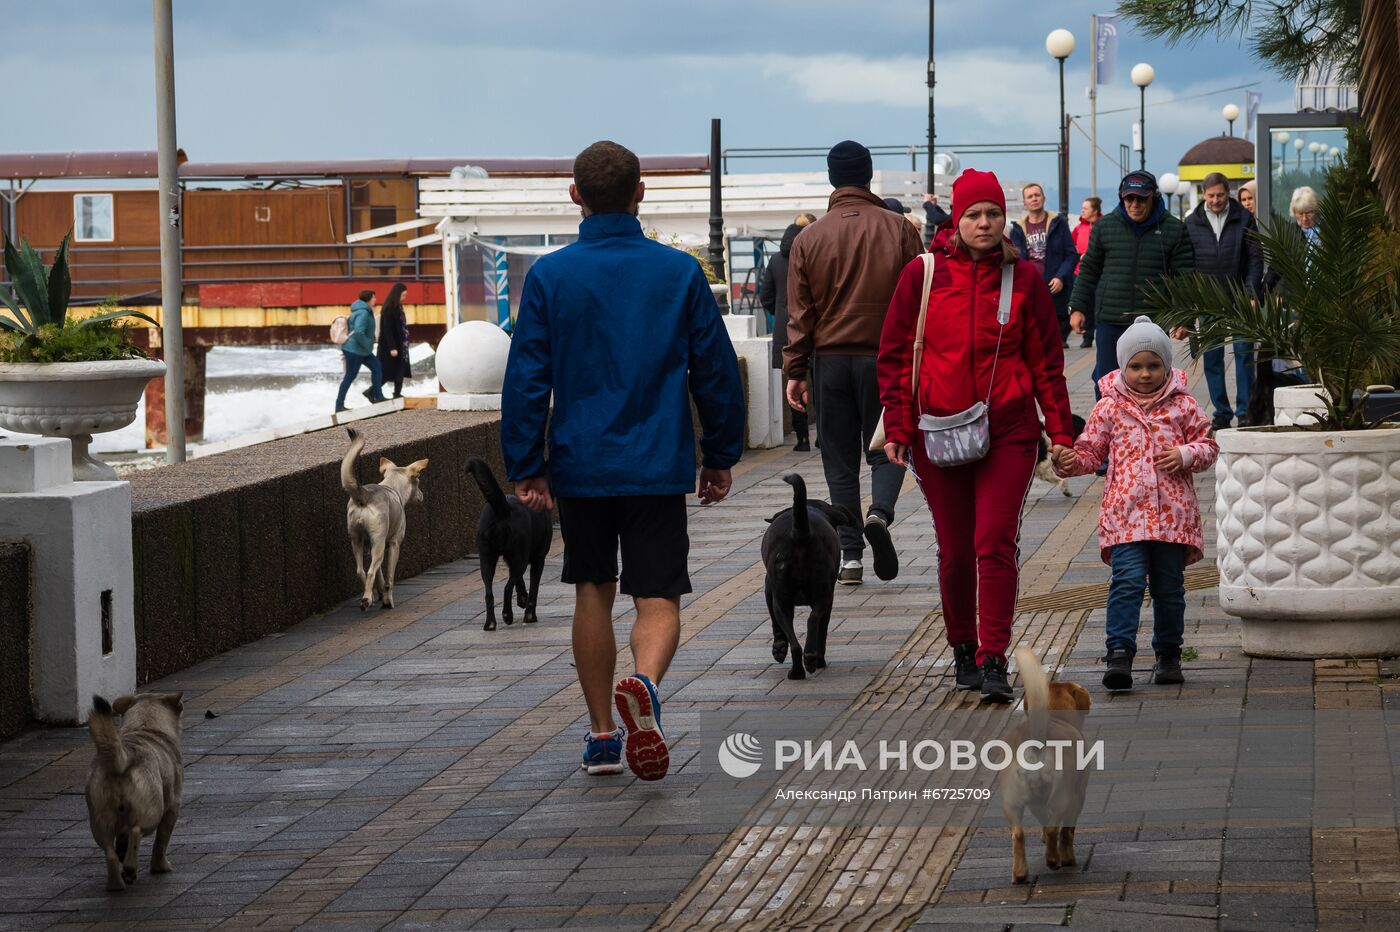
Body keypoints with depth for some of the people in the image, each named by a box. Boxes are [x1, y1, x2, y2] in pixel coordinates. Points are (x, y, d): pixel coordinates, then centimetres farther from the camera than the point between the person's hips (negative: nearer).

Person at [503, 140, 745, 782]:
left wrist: (526, 468, 4)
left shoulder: (550, 276, -4)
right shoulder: (679, 272, -2)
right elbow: (716, 369, 4)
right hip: (659, 465, -1)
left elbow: (526, 378, -3)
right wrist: (721, 456, 14)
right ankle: (645, 684, -31)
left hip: (580, 464, 1)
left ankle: (602, 735, 20)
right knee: (658, 597, 0)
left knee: (593, 591, 16)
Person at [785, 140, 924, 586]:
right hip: (885, 357, -1)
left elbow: (799, 312, 0)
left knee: (839, 460, 7)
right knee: (885, 448, 10)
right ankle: (880, 513, -18)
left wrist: (795, 370, 4)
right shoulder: (898, 229, -2)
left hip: (830, 360, 1)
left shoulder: (808, 239, 1)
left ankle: (849, 554, 4)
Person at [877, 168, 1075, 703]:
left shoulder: (1024, 278, 3)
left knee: (995, 544, -10)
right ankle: (963, 650, 25)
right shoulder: (923, 274, 1)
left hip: (1008, 431, -1)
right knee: (954, 549, 8)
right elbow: (895, 353, 4)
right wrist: (897, 427, -1)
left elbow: (1046, 359, 7)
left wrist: (1061, 432, 4)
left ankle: (994, 661, -11)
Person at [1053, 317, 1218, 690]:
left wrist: (1185, 455, -9)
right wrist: (1069, 460, -11)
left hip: (1174, 515, 1)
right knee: (1127, 581, -14)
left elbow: (1208, 445, 10)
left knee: (1169, 586, 9)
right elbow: (1090, 452, 9)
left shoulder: (1183, 406, 5)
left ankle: (1168, 655, 23)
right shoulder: (1109, 408, 5)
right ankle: (1119, 653, -16)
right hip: (1125, 512, -1)